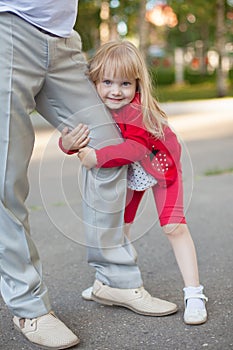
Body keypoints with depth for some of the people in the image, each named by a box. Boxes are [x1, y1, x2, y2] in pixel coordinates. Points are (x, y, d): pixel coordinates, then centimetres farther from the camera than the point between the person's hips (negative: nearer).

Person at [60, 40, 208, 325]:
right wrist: (67, 143, -38)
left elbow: (135, 149, -48)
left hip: (160, 165, -6)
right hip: (127, 172, 6)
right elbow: (74, 138, -15)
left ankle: (194, 294, -6)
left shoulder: (138, 111, -37)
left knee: (173, 226, -14)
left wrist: (97, 157, -52)